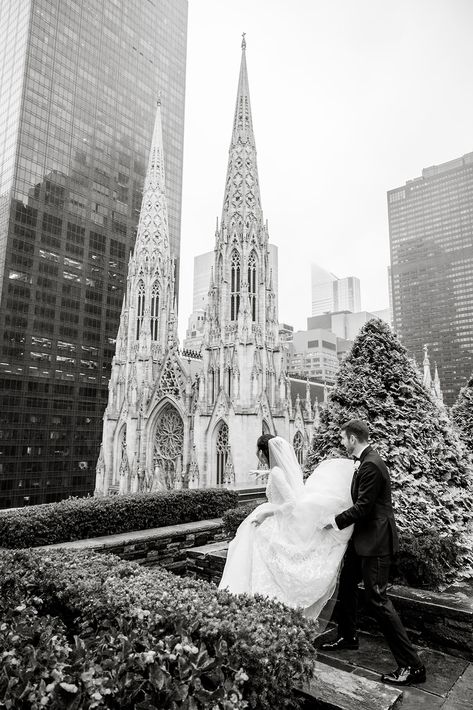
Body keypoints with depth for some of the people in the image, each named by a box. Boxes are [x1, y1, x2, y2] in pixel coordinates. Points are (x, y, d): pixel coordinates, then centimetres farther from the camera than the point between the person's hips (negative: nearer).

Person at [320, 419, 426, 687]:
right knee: (347, 584, 20)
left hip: (375, 541, -10)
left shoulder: (371, 465, -23)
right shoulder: (367, 461, 8)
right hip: (365, 538, 10)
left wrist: (337, 521, -12)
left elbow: (363, 506, -23)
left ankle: (412, 666, 7)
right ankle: (348, 637, 38)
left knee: (377, 599, -4)